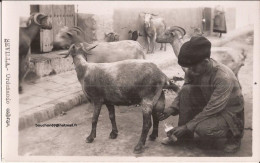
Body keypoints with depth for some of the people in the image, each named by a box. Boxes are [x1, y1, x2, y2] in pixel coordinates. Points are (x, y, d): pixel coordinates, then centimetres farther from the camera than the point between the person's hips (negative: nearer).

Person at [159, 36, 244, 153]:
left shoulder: (224, 77, -31)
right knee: (186, 90, -18)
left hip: (229, 113, -6)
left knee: (203, 129, -35)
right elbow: (183, 93, 1)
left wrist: (187, 126, -27)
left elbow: (212, 109, -29)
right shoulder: (192, 70, -11)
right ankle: (184, 136, -5)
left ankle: (234, 134, -1)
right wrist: (172, 108, -18)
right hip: (208, 106, 7)